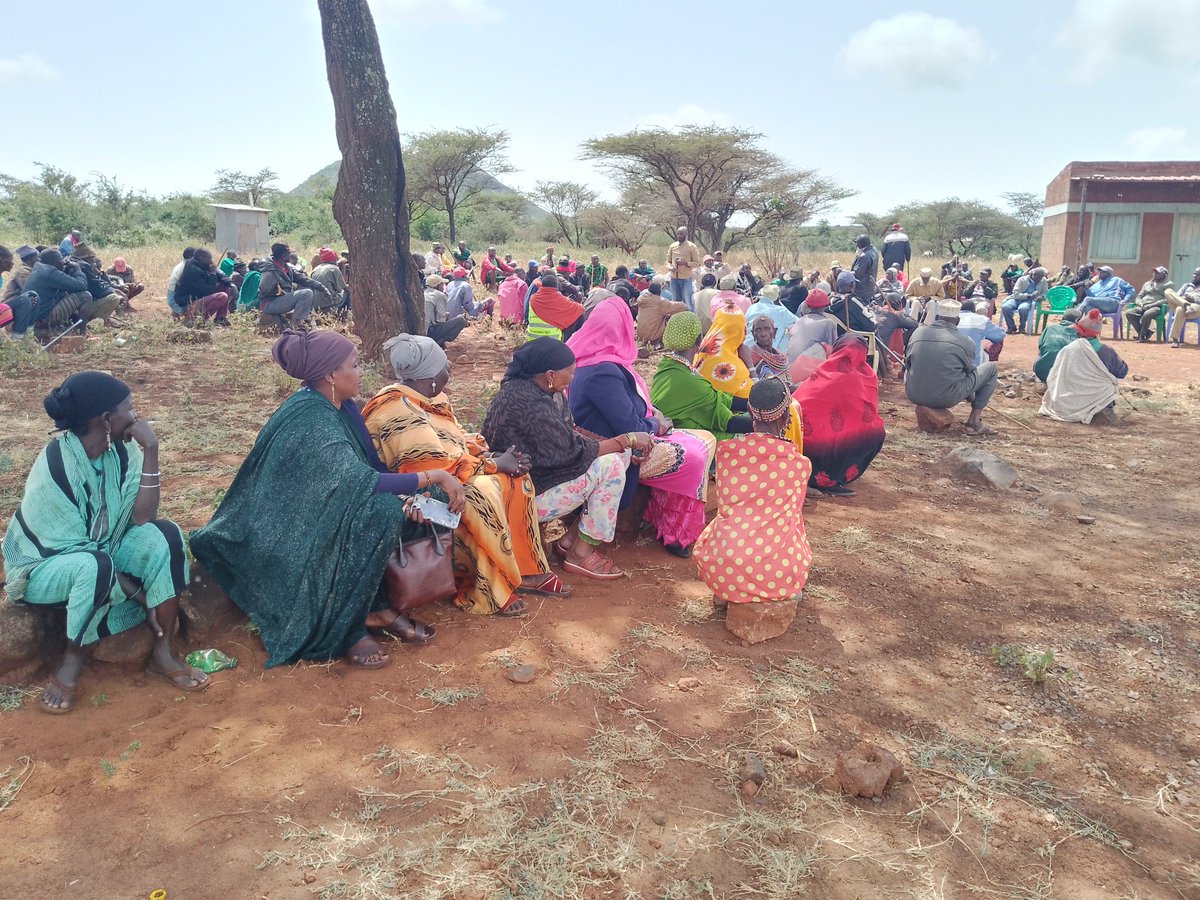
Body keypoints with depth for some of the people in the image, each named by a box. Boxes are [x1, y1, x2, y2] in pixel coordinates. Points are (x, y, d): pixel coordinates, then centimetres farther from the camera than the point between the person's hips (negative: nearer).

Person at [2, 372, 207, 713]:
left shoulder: (122, 449, -11)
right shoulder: (54, 468, -28)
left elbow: (142, 518, -21)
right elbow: (77, 548, -24)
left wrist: (150, 451, -29)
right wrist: (138, 592, -23)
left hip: (102, 549, 6)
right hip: (44, 564, -6)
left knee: (166, 534, -22)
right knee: (95, 566, -39)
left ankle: (162, 653, -14)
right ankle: (73, 656, -12)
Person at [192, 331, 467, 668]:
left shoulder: (340, 405, 2)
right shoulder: (312, 419, -25)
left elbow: (372, 466, 1)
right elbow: (363, 482, -32)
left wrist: (405, 500, -18)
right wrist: (435, 476, -26)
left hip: (317, 515, 9)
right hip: (287, 534, -9)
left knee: (394, 506, -6)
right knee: (382, 511, -27)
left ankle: (374, 608, 1)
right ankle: (344, 629, -15)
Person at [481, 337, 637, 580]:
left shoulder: (529, 389, 2)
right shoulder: (527, 402, -27)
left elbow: (568, 434, 7)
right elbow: (572, 452, -23)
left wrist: (623, 445, -3)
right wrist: (628, 439, -14)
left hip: (536, 471, 10)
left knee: (620, 455, 3)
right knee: (611, 467, -16)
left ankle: (569, 538, 7)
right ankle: (581, 553, -3)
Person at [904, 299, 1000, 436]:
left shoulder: (918, 332, 3)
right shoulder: (966, 342, -5)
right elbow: (969, 370, 10)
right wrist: (971, 397, 29)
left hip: (914, 395, 4)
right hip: (947, 398, -4)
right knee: (991, 368, 15)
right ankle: (973, 423, 12)